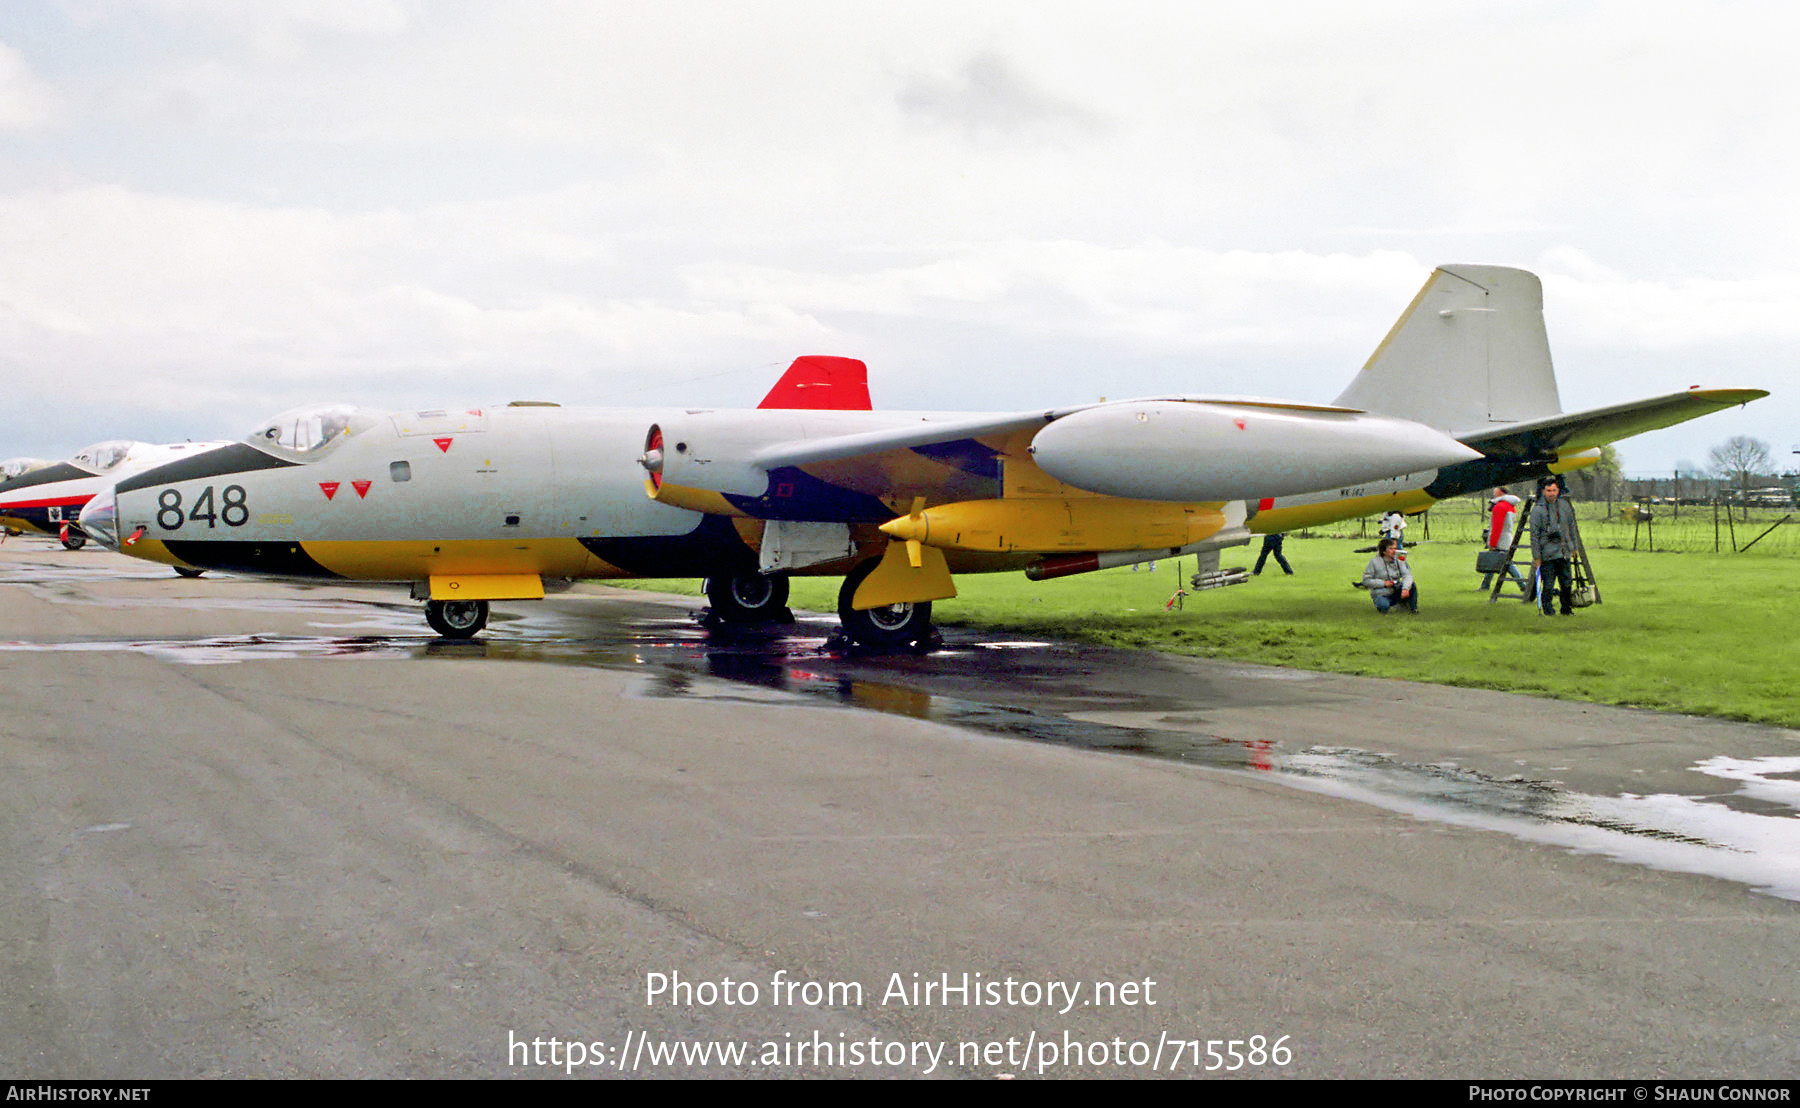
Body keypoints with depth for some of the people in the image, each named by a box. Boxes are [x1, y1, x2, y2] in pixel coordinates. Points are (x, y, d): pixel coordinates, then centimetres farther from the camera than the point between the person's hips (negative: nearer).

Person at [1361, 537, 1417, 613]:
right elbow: (1366, 580, -9)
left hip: (1396, 593, 4)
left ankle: (1413, 608, -2)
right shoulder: (1374, 562, -7)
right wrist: (1383, 583, -18)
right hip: (1381, 595, -4)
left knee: (1411, 585, -22)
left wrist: (1405, 588, -33)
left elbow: (1407, 575, -12)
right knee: (1384, 606, -38)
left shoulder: (1398, 561, 3)